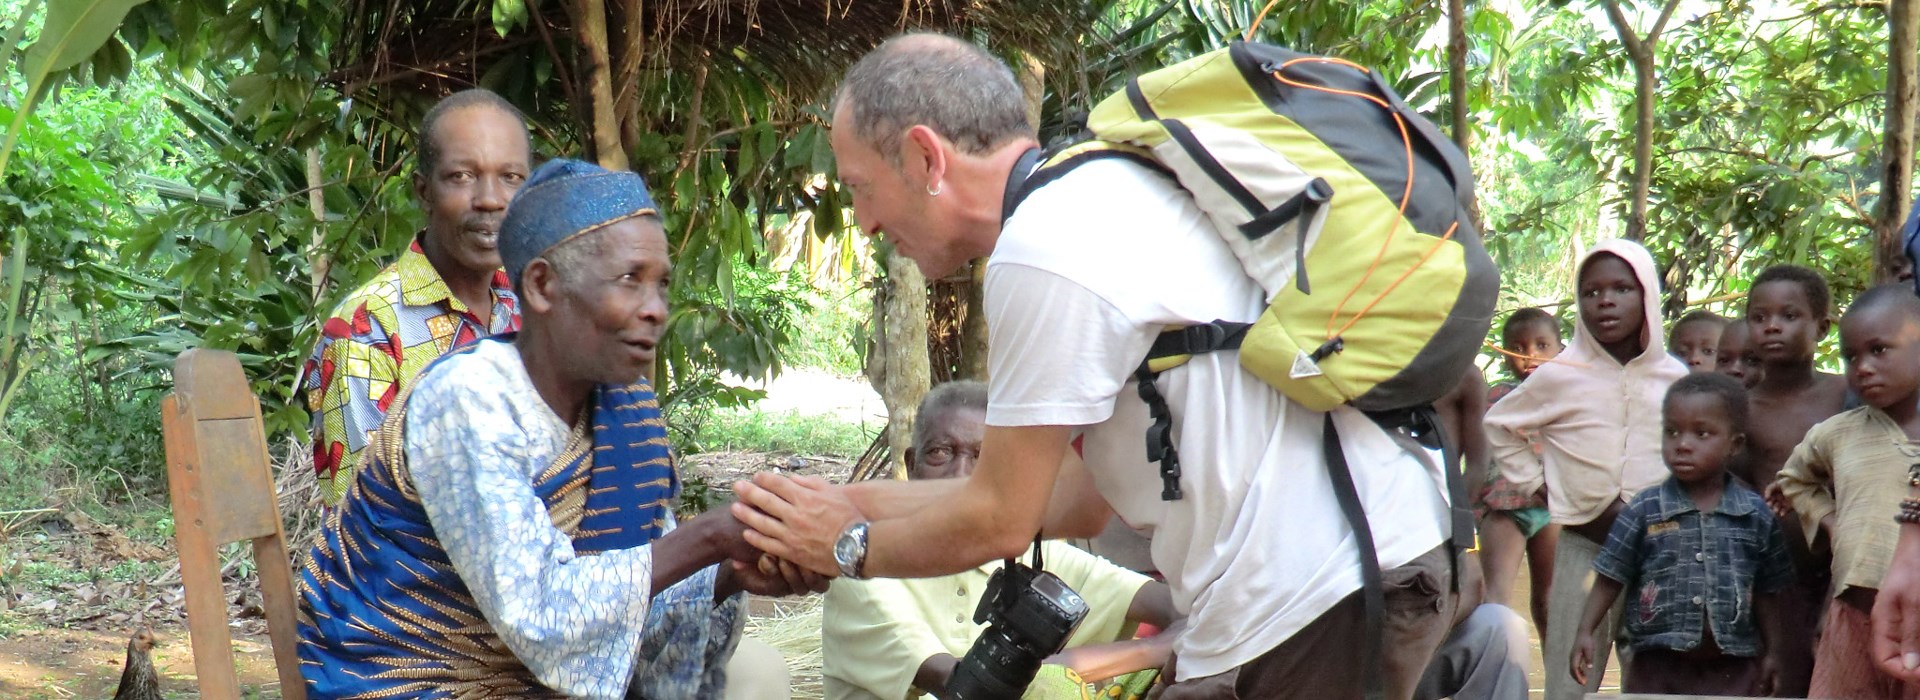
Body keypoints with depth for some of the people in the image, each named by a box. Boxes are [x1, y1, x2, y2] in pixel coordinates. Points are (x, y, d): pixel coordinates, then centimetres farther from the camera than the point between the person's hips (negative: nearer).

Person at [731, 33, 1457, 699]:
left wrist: (851, 546, 10)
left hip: (1314, 603, -10)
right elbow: (1075, 498, 16)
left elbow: (999, 521, -8)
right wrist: (859, 501, 18)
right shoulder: (1097, 205, 14)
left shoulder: (1043, 253, -17)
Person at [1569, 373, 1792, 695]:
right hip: (1658, 667, -1)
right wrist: (1585, 633, -7)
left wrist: (1771, 654, 8)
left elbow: (1766, 593, 9)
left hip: (1732, 669, 1)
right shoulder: (1643, 511, 0)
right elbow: (1610, 579, 2)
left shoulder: (1756, 515, 3)